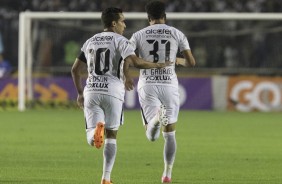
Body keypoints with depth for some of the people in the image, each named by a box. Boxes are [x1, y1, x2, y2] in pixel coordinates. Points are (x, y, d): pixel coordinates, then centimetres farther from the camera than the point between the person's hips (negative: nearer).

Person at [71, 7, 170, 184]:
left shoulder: (90, 42, 17)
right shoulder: (120, 41, -1)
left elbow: (76, 69, 18)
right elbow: (136, 62, -17)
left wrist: (80, 93, 28)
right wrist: (158, 65, -3)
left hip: (91, 91, 3)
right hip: (112, 92, -3)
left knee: (93, 140, -1)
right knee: (111, 136, 11)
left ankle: (96, 129, -37)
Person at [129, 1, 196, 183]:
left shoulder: (139, 35, 5)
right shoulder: (177, 34, 4)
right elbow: (191, 62, 2)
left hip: (147, 86, 0)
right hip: (169, 86, 0)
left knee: (152, 136, 0)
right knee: (170, 134, 16)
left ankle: (155, 118, -34)